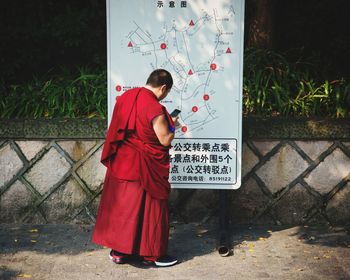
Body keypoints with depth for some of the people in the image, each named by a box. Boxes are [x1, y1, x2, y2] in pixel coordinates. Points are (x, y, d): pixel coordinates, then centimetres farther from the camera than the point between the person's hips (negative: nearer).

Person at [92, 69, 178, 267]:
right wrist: (172, 125, 3)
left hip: (121, 164, 7)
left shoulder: (126, 97, 3)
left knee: (122, 206, 14)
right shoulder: (154, 108, -20)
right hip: (145, 168, -7)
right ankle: (152, 255, 17)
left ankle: (119, 251, 24)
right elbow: (165, 140, -16)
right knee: (149, 208, 6)